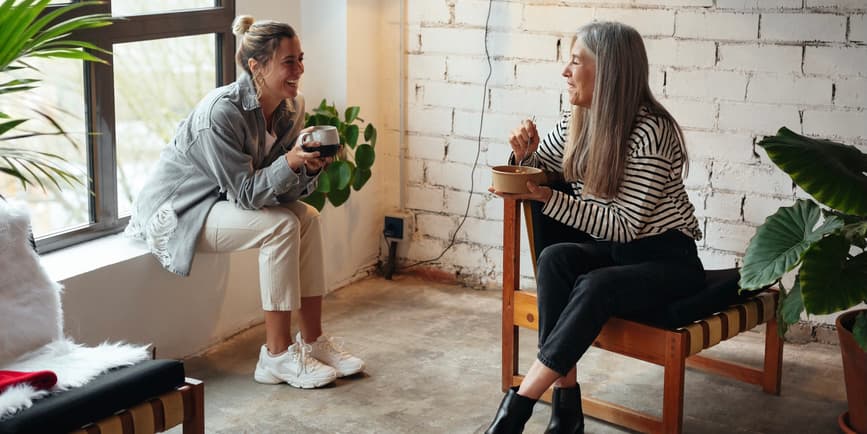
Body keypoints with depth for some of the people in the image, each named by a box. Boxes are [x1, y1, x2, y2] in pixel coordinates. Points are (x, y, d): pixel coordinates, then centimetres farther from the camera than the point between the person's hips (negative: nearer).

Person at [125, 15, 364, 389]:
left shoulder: (290, 109, -5)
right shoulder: (221, 112, -29)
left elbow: (282, 189, -3)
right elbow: (245, 193, -26)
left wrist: (310, 168, -23)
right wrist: (290, 161, -38)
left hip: (222, 202, 8)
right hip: (176, 210, -8)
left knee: (306, 217, -9)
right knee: (280, 227, -24)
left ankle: (312, 341, -2)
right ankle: (277, 355, -15)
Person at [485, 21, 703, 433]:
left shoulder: (650, 132, -21)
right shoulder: (578, 120, 0)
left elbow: (625, 225, -22)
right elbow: (533, 172, 16)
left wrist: (545, 197, -28)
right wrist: (525, 154, -8)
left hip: (666, 258, -6)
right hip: (611, 251, 6)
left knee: (594, 287, -34)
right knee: (554, 258, -26)